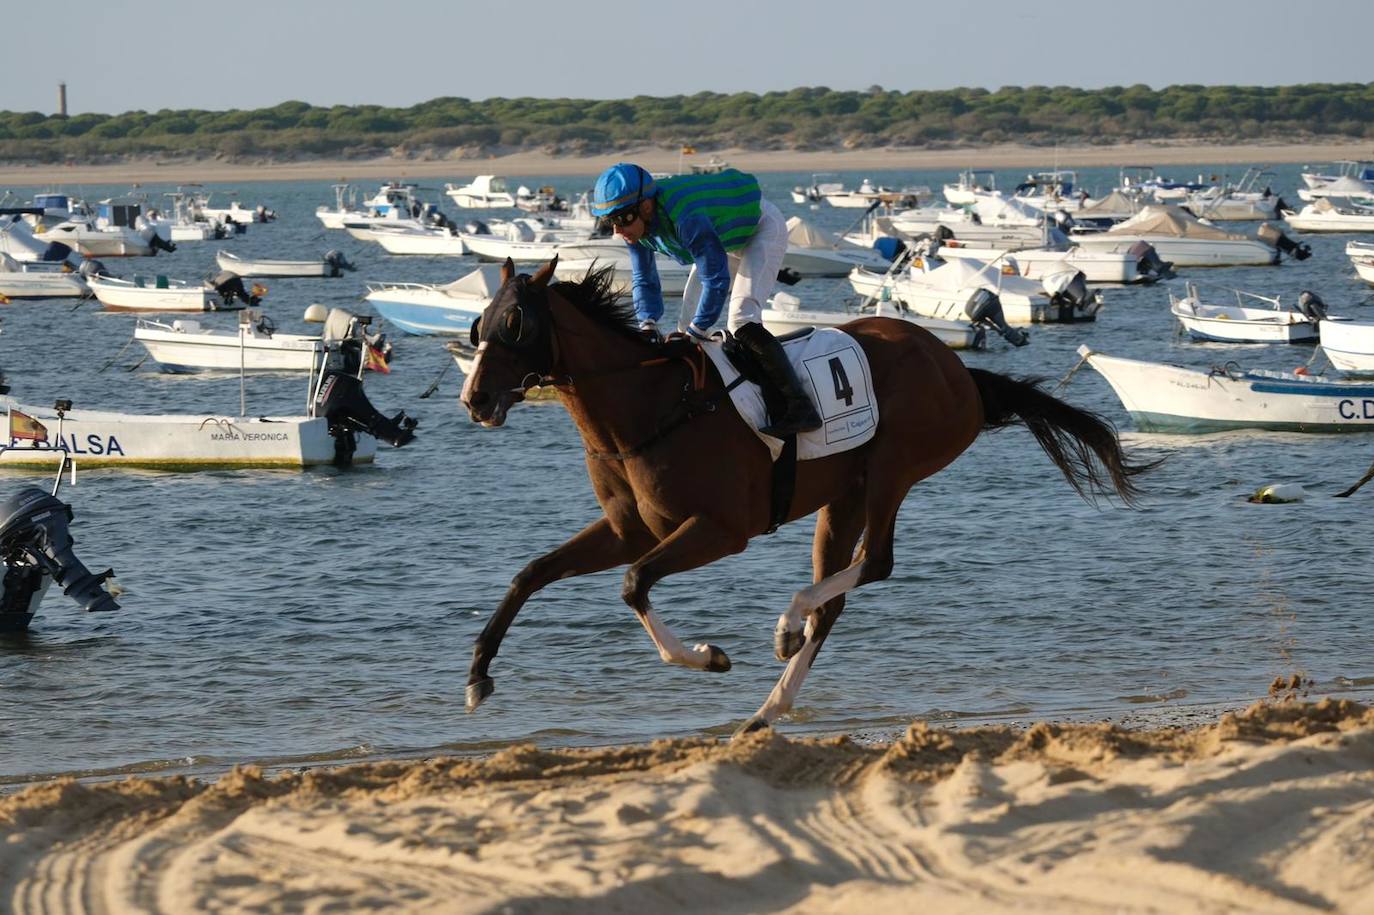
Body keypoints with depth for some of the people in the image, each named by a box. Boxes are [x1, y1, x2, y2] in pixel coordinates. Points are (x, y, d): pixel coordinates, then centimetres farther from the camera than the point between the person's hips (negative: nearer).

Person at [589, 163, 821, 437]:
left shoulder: (686, 218, -41)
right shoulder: (635, 220, -15)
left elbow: (717, 279, -37)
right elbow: (644, 279, -5)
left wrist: (694, 335, -32)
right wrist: (648, 326, -22)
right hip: (725, 236, 9)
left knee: (742, 321, -25)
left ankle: (800, 408, -30)